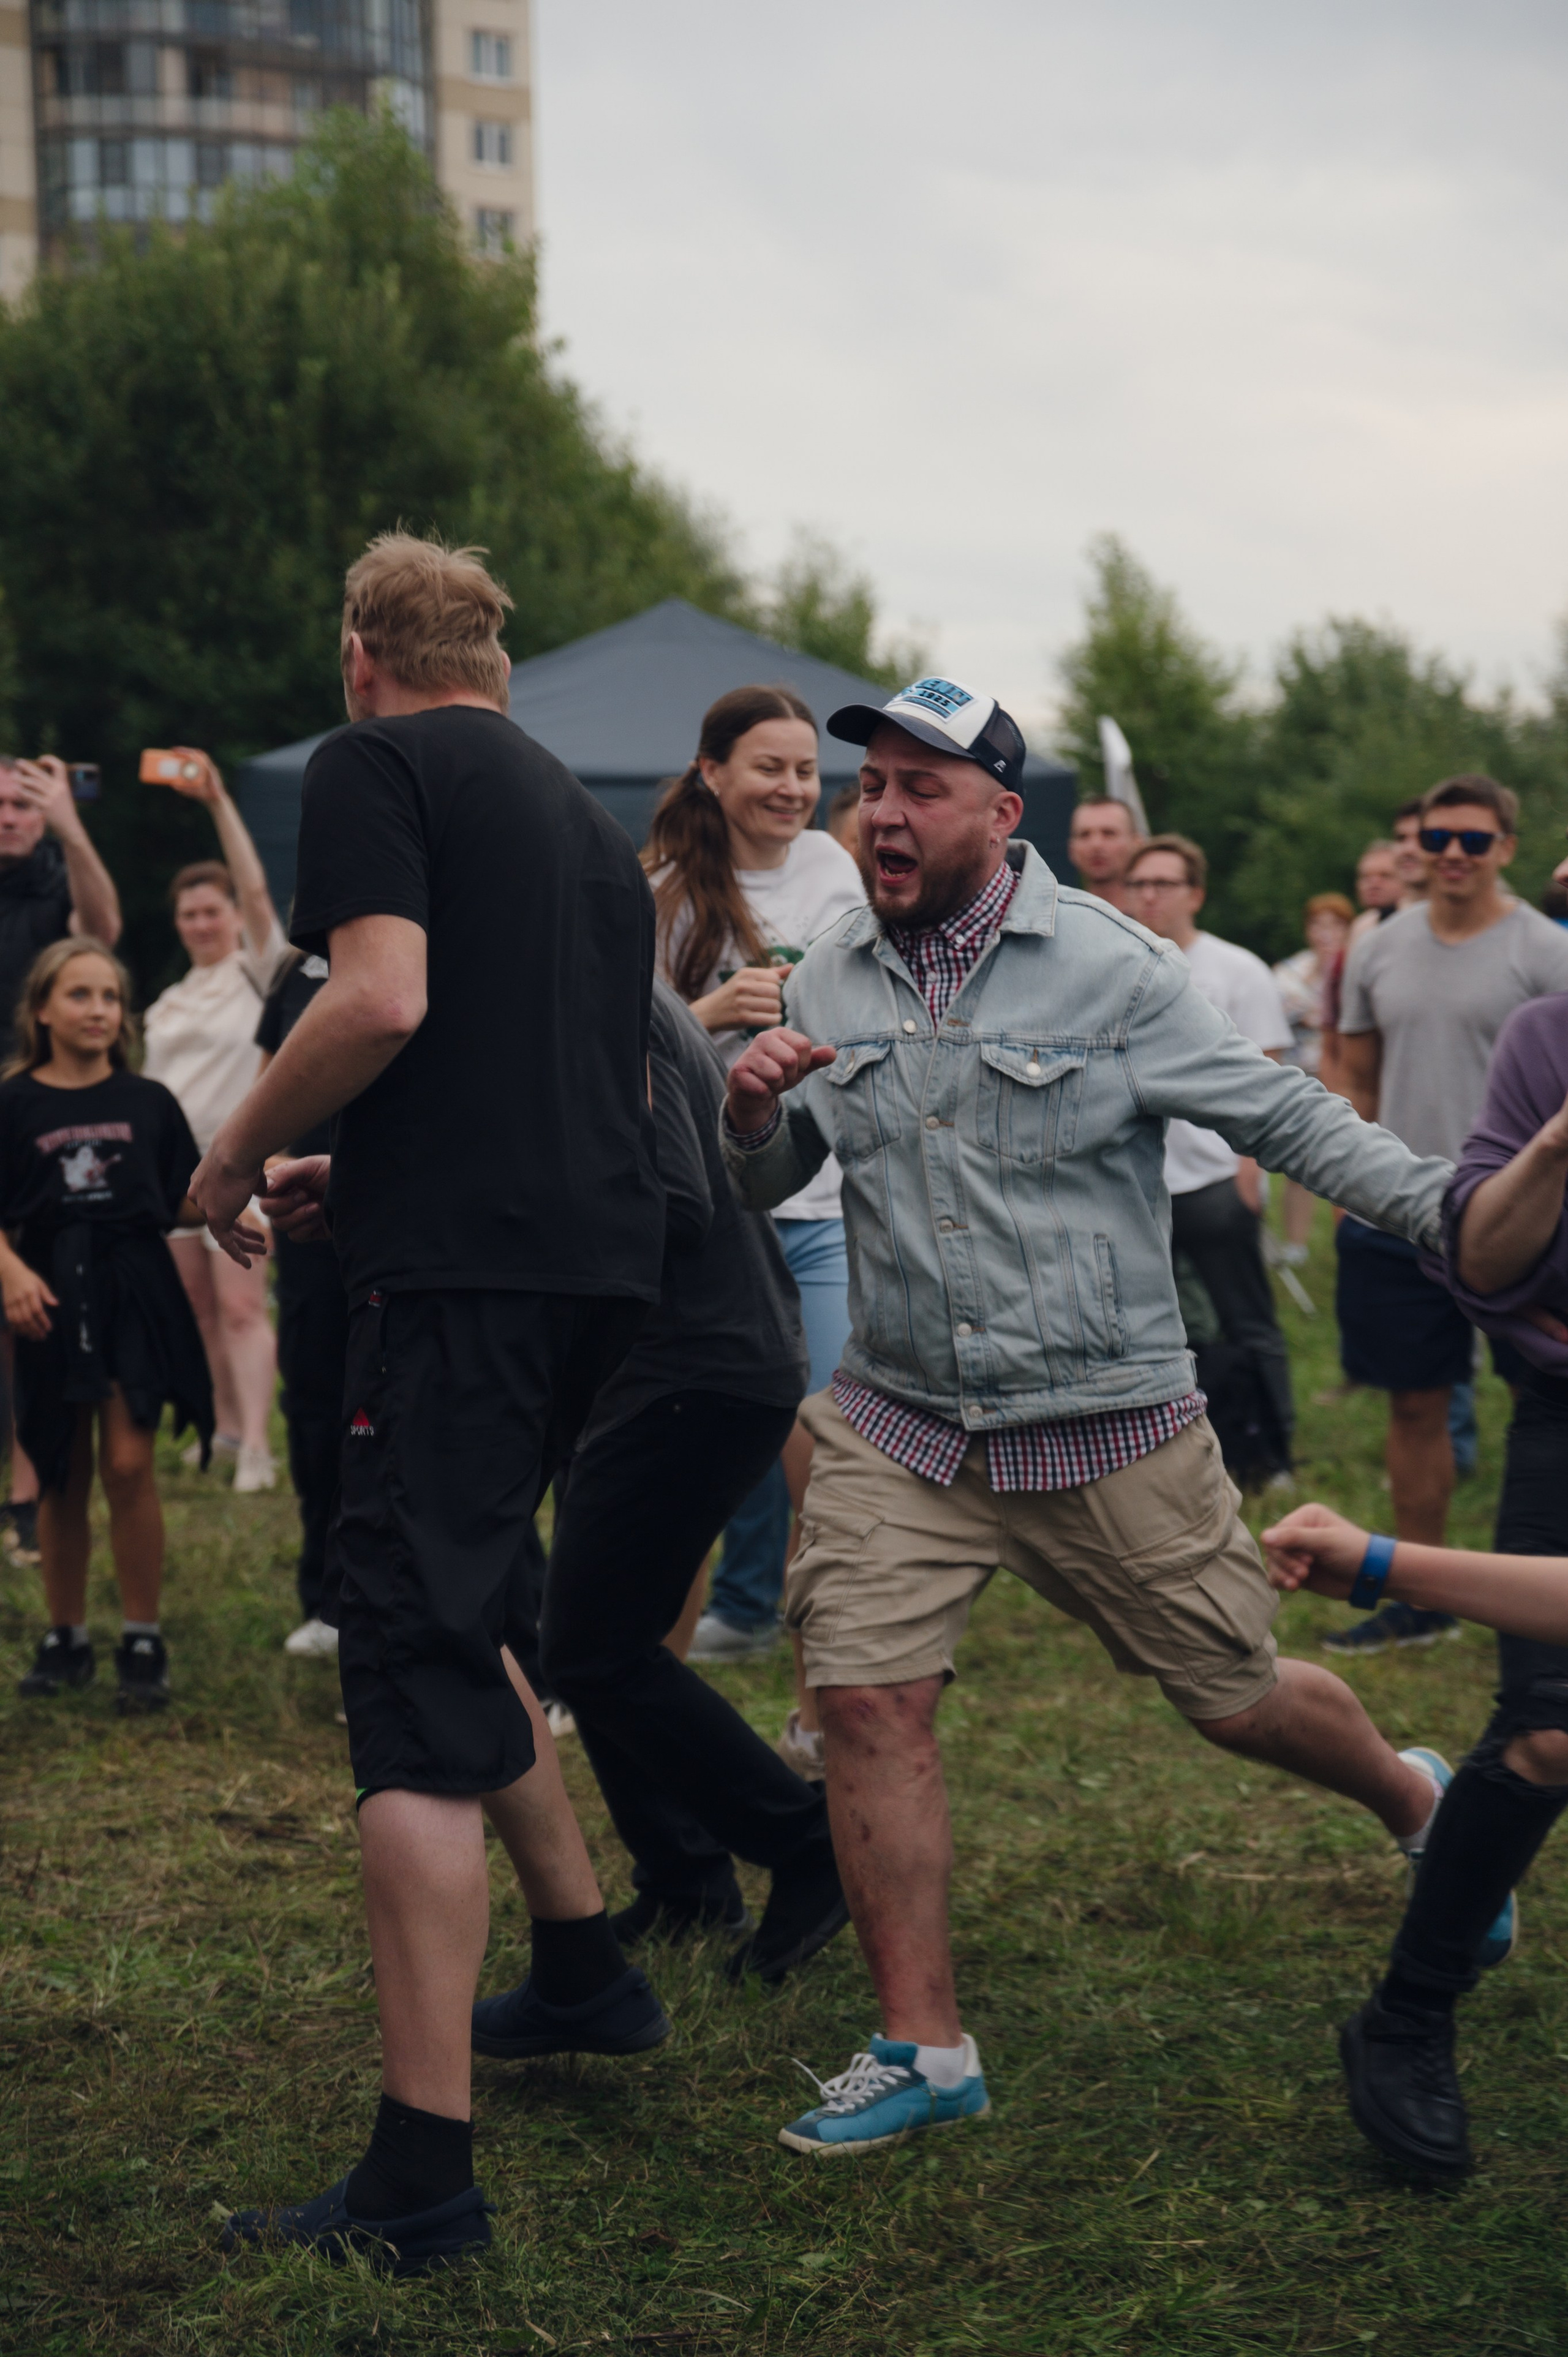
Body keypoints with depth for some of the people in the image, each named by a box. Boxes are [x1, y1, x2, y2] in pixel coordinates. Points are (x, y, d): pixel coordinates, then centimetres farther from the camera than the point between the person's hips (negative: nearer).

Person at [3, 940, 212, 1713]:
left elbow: (184, 1203, 8)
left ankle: (142, 1641, 1)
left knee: (128, 1466, -8)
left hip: (137, 1293, 0)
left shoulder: (146, 1101, 5)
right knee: (63, 1478, 8)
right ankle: (65, 1638, 23)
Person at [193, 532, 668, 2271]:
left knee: (416, 1686, -8)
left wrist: (238, 1156, -1)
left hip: (462, 1268, -8)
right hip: (601, 1260, 8)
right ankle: (583, 1967, 33)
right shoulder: (587, 819, 23)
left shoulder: (374, 763, -1)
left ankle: (422, 2176, -10)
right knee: (461, 1620, 25)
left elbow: (382, 1003, -16)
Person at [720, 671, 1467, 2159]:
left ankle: (1415, 1801, 43)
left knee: (1232, 1698, 9)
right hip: (896, 1425, 3)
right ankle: (923, 2050, 6)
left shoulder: (1110, 971, -8)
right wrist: (750, 1110, -11)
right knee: (867, 1704, -8)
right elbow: (757, 1192, 12)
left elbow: (1285, 1118, -4)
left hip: (1108, 1429, -3)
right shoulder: (829, 981, 5)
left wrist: (1462, 1214, -11)